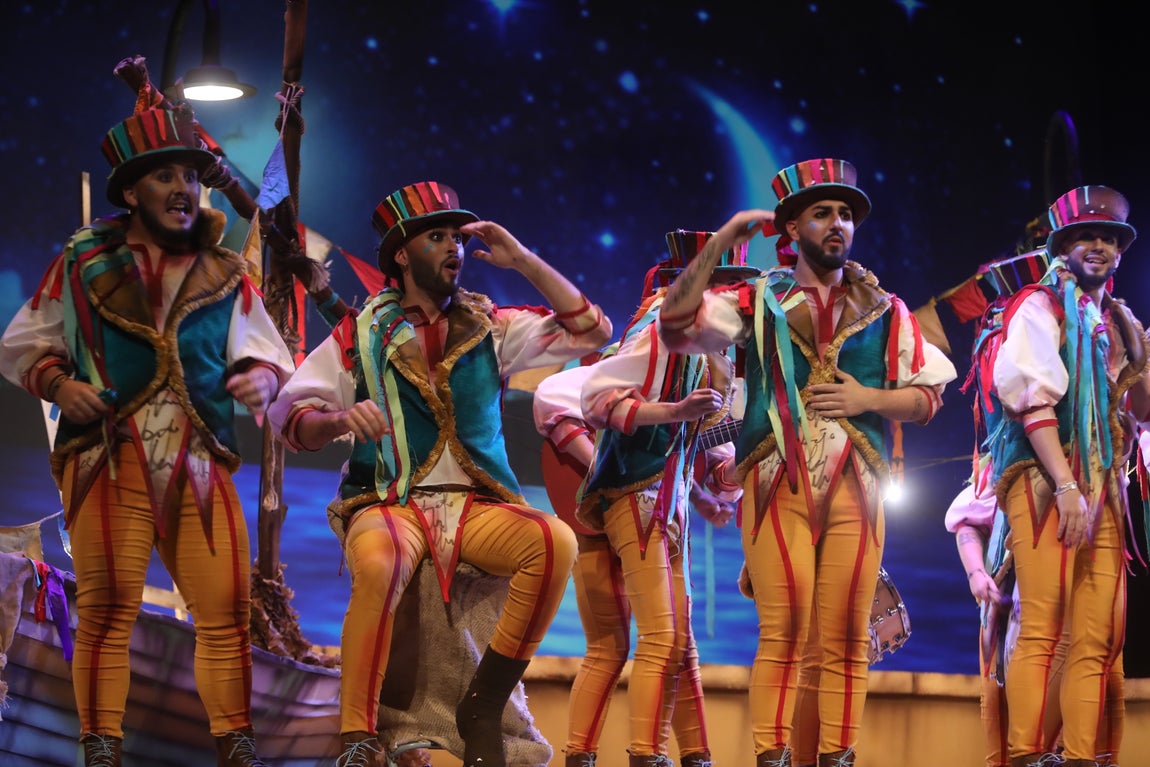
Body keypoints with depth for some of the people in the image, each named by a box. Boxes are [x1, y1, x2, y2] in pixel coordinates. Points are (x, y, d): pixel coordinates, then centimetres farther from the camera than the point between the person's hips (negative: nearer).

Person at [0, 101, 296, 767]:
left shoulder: (226, 275, 13)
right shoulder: (82, 264, 7)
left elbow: (266, 350, 16)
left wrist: (262, 376, -7)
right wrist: (57, 382, -6)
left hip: (201, 468, 2)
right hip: (107, 462, -2)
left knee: (227, 609, -3)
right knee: (107, 612, -5)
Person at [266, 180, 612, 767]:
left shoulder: (491, 327, 14)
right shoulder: (362, 333, 9)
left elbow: (590, 331, 7)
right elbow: (290, 416, 4)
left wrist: (523, 262, 1)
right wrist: (341, 419, -18)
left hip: (477, 505, 3)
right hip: (388, 503, -2)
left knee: (556, 542, -29)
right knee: (377, 565, -39)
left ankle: (482, 709, -20)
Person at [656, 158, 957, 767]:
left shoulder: (885, 312, 14)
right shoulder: (758, 300, 10)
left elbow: (928, 396, 14)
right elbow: (676, 324, -3)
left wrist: (867, 399, -5)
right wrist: (722, 240, -6)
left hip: (856, 488, 2)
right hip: (779, 486, -2)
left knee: (846, 638, -1)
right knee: (782, 633, -8)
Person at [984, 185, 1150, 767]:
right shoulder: (1041, 307, 3)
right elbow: (1034, 398, -9)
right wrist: (1067, 486, -18)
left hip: (1103, 488, 6)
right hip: (1045, 479, -6)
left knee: (1097, 639, -3)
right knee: (1042, 627, -15)